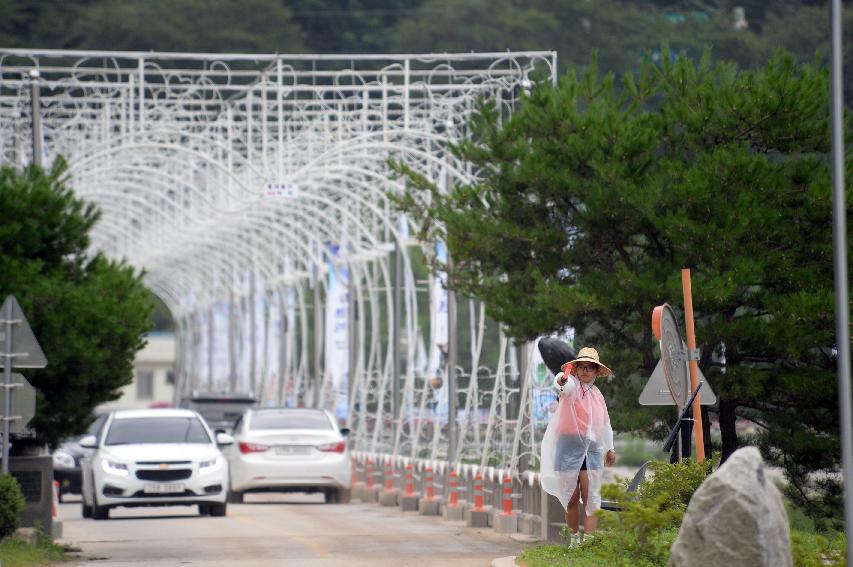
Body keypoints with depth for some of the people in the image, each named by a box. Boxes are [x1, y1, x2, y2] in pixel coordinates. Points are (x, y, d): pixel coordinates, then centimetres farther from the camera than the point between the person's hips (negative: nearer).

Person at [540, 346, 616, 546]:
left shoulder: (597, 394, 16)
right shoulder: (572, 385, -2)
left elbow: (605, 423, 26)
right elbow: (566, 386, -28)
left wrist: (610, 448, 28)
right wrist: (561, 381, -52)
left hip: (592, 448, 3)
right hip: (569, 445, -3)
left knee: (591, 496, -8)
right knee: (571, 498, 4)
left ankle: (588, 539, -13)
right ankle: (574, 538, 18)